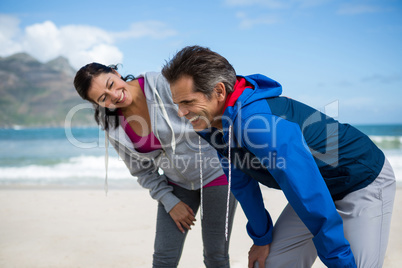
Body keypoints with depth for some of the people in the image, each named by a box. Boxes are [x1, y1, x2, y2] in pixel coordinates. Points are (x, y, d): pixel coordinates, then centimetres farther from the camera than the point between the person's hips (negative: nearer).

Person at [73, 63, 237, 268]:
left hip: (214, 171, -3)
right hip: (177, 182, 4)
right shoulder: (114, 127, -9)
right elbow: (142, 169, 2)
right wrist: (170, 202, -4)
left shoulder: (164, 84, -24)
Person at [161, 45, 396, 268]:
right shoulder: (213, 125, -9)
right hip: (317, 188, 8)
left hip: (364, 182, -7)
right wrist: (262, 238, 10)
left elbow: (310, 197, -34)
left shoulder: (259, 124, -38)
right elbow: (241, 182, 5)